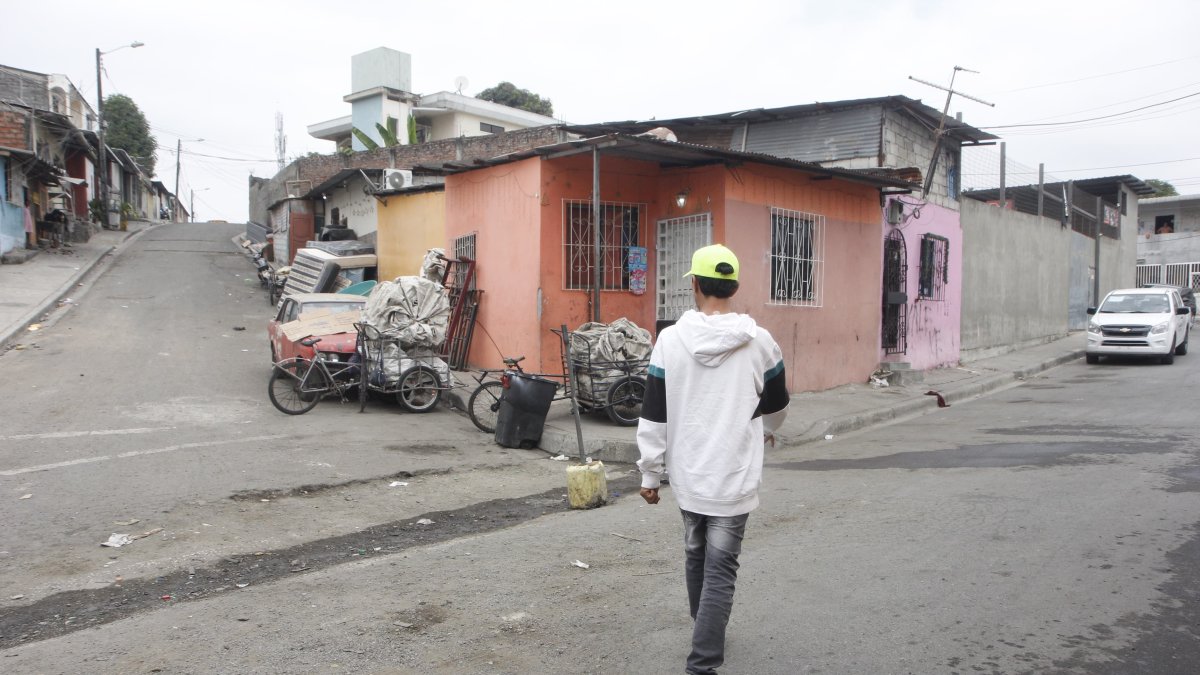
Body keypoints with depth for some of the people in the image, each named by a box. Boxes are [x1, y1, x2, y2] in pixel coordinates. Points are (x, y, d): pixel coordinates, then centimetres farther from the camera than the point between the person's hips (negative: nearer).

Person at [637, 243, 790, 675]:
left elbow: (654, 416, -5)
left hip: (686, 476, 2)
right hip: (734, 478, -2)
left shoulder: (670, 339, -8)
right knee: (720, 570, 3)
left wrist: (650, 473, 5)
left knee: (695, 557, 21)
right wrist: (767, 431, 34)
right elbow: (776, 406, 11)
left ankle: (706, 634, 41)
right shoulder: (760, 342, -7)